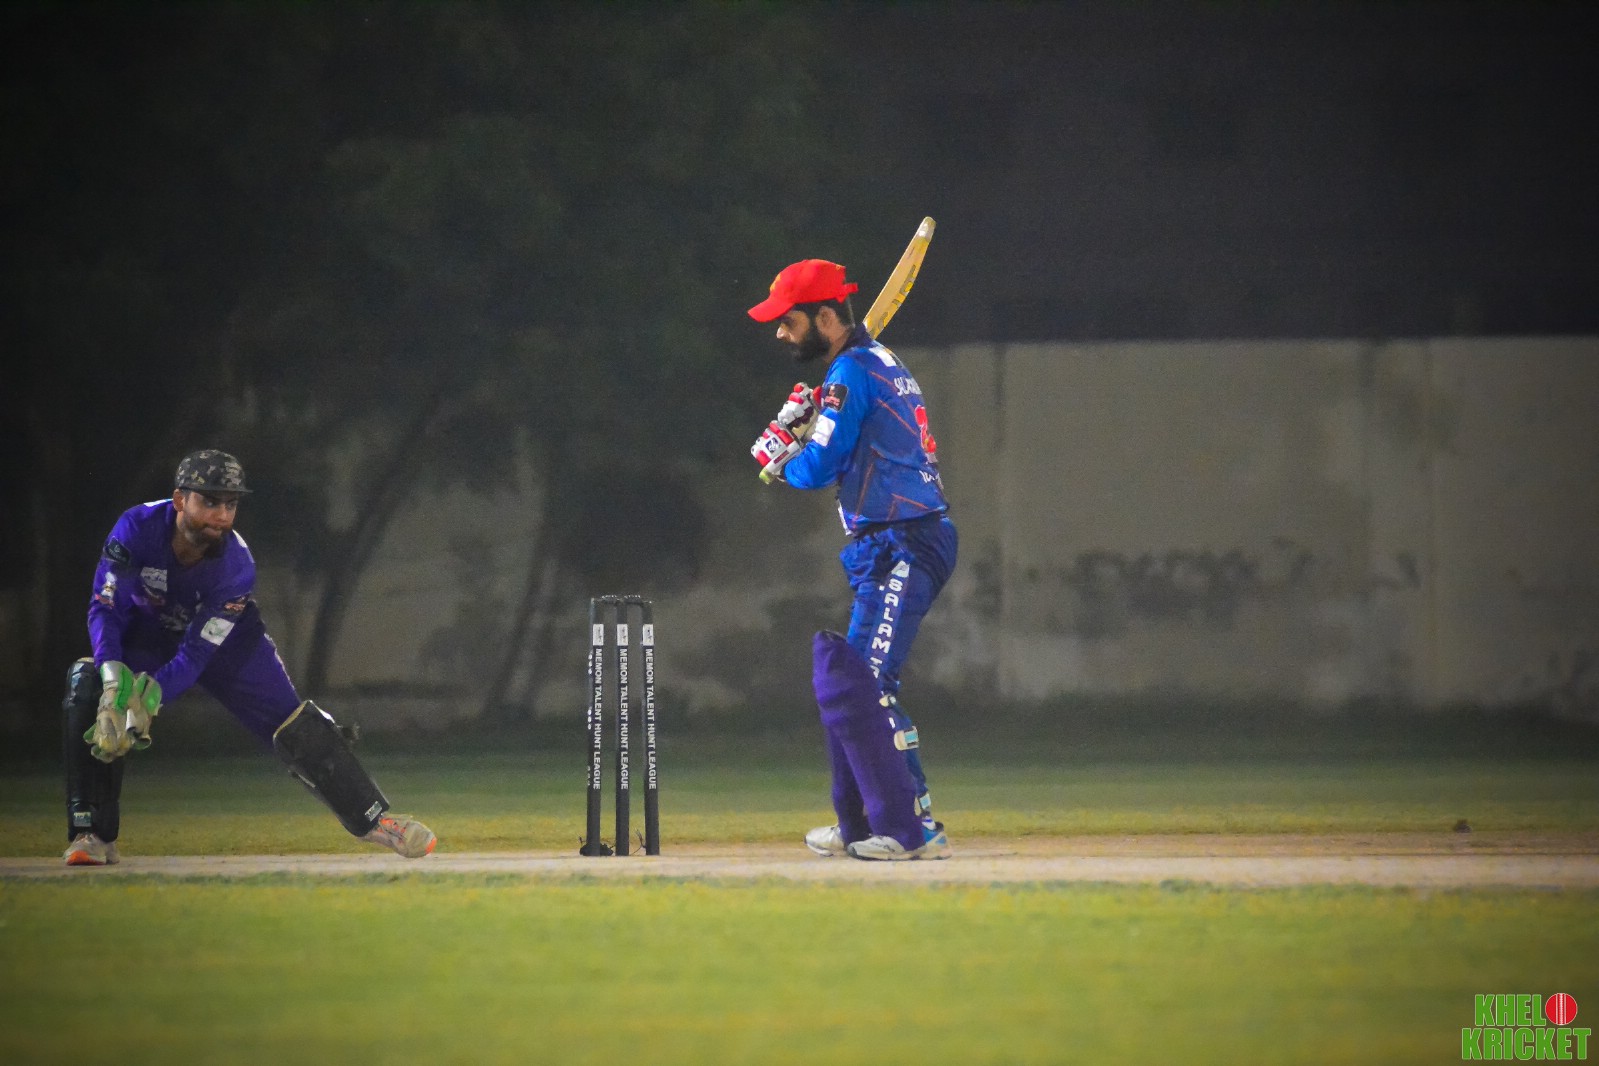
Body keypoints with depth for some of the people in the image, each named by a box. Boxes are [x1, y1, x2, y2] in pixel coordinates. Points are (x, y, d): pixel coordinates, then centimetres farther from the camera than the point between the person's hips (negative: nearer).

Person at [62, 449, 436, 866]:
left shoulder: (236, 568, -30)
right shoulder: (137, 529, -32)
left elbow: (195, 655, -31)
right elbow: (106, 608, -31)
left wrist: (150, 696, -47)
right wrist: (113, 675, -48)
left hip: (224, 640, 0)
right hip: (145, 639, 0)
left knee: (293, 725, -9)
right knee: (88, 687, -27)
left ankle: (374, 819, 7)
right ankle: (92, 835, -19)